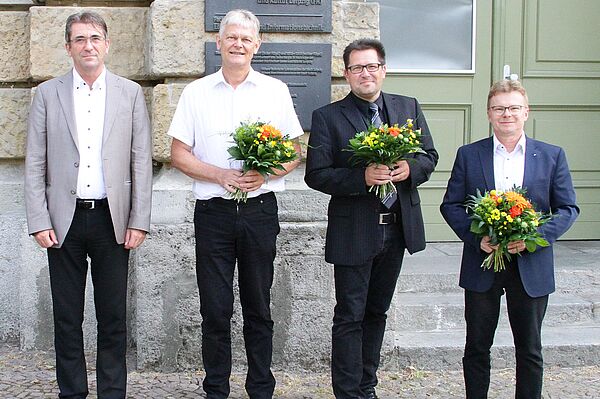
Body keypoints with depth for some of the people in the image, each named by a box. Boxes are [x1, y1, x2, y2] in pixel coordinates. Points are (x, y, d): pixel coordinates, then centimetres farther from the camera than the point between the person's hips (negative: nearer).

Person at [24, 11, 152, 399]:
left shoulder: (130, 93, 5)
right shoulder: (48, 94, 6)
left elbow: (142, 161, 3)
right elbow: (35, 164, 4)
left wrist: (139, 221, -3)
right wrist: (39, 221, -4)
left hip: (112, 219, 0)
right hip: (65, 220, 0)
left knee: (113, 316, 6)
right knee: (67, 318, 7)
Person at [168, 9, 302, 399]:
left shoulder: (276, 91, 6)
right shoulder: (197, 92, 6)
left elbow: (294, 154, 6)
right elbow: (179, 155, 3)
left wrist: (264, 174, -14)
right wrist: (222, 175, -12)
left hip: (260, 209, 0)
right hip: (213, 210, 0)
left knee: (258, 307, 7)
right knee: (215, 308, 3)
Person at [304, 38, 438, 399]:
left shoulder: (409, 108, 6)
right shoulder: (328, 117, -6)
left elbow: (430, 156, 9)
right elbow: (316, 174, -11)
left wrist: (409, 169, -13)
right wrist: (363, 177, -24)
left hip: (397, 228, 5)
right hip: (354, 231, -4)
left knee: (377, 312, 17)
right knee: (350, 317, 1)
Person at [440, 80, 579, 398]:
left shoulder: (552, 156, 2)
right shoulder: (469, 155, 3)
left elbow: (568, 209, 1)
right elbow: (450, 205, 2)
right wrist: (476, 237, -14)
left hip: (531, 267, 0)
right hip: (482, 266, 0)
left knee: (530, 350, 10)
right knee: (477, 347, 9)